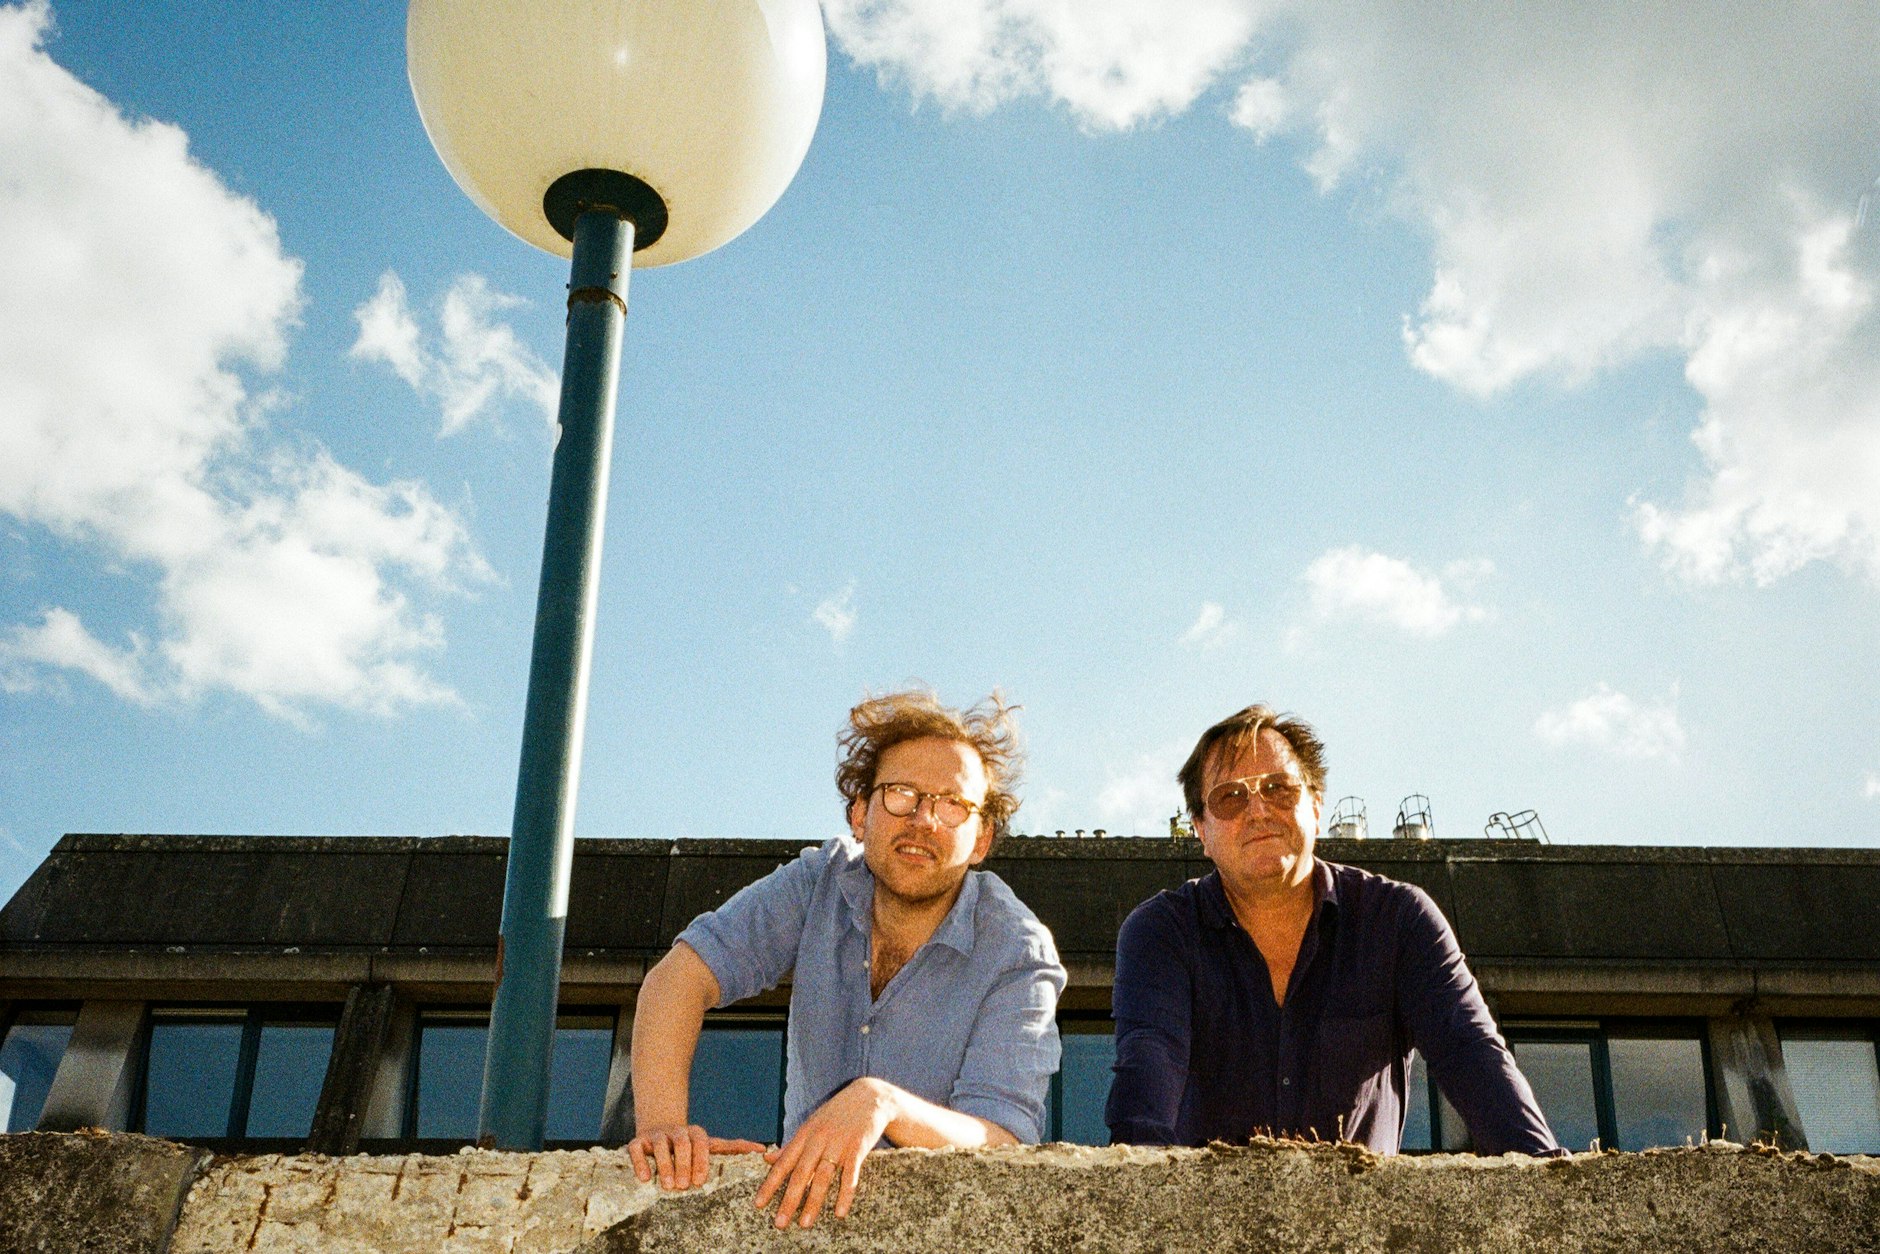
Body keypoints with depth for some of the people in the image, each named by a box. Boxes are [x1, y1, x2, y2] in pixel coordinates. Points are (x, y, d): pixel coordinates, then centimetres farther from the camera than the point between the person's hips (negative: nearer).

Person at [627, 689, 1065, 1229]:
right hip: (801, 1204, 2)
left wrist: (884, 1104, -43)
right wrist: (660, 1122, -30)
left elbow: (1002, 1146, -24)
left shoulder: (1020, 956, -15)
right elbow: (681, 974, -13)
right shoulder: (823, 884, -5)